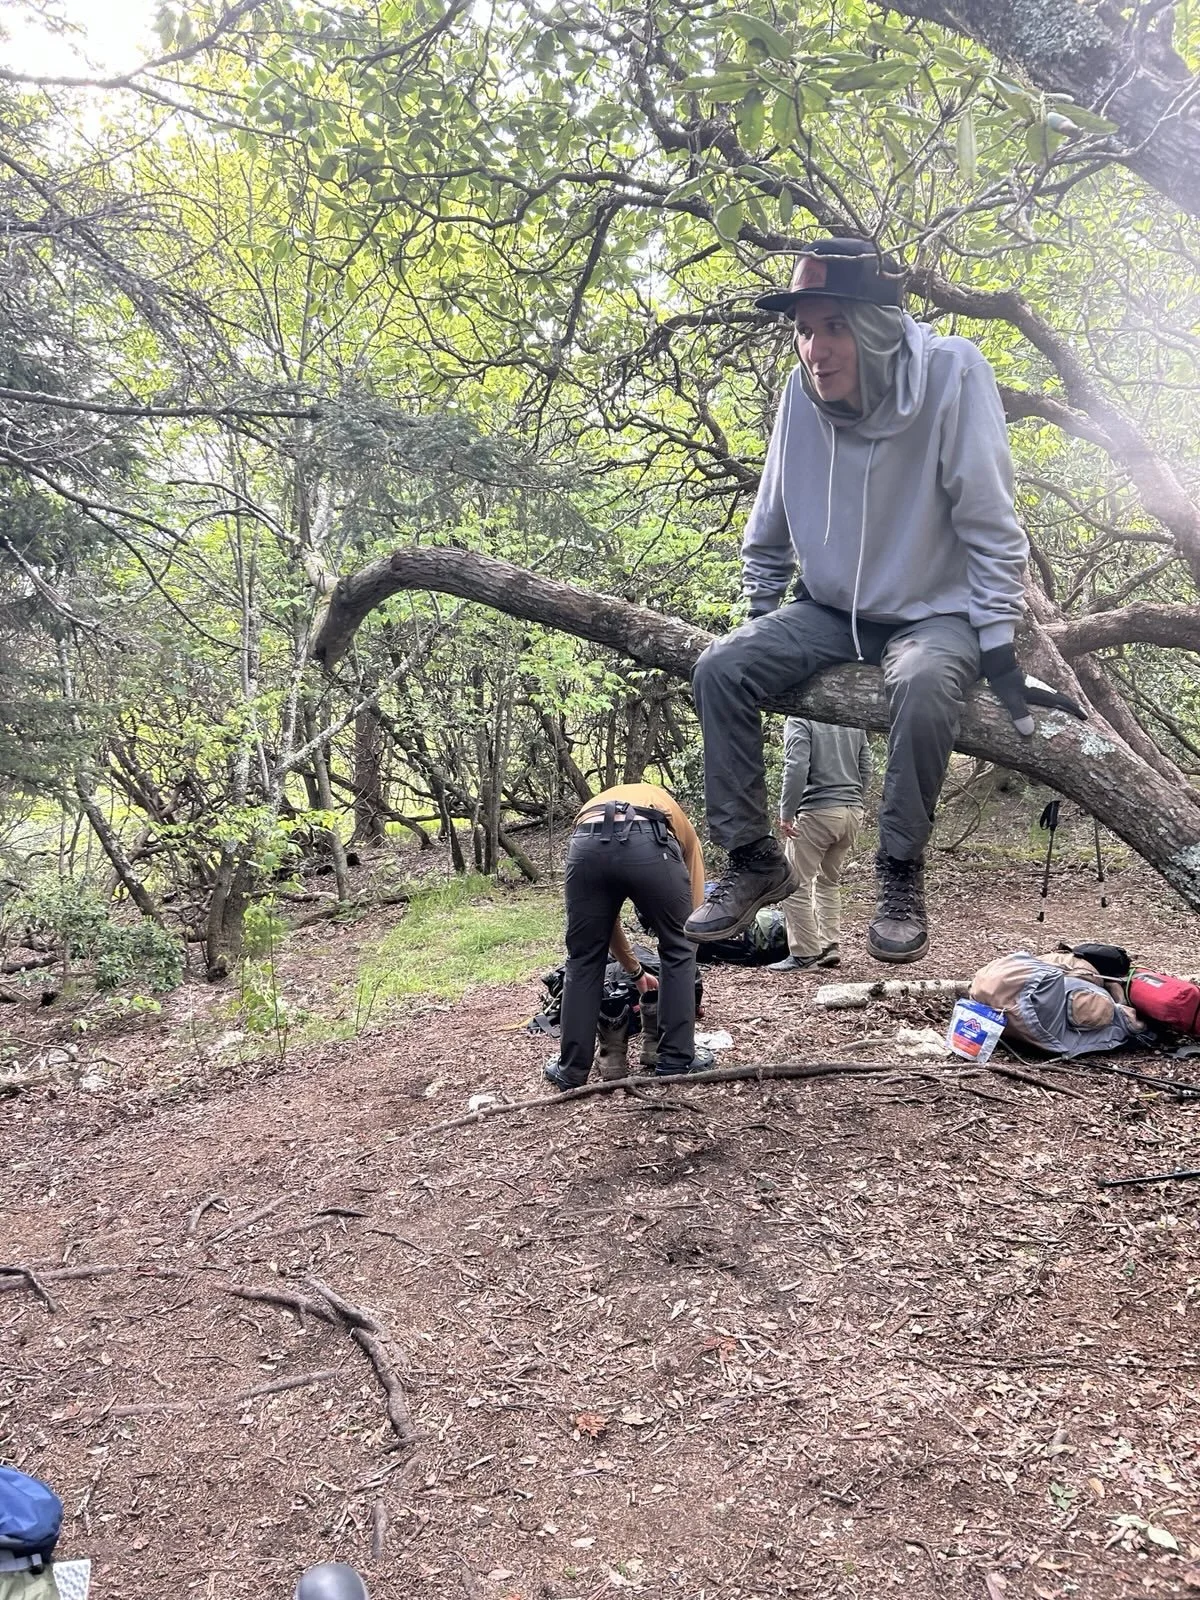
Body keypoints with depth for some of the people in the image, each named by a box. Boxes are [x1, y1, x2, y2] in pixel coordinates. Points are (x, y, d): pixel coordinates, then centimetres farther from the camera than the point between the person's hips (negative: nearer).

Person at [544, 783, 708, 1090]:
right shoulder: (678, 821, 41)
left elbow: (605, 920, 45)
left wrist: (636, 973, 56)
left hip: (587, 843, 2)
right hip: (650, 844, -2)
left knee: (583, 960, 20)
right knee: (679, 950, 21)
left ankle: (571, 1072, 27)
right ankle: (676, 1062, 26)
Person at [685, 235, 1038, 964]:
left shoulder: (951, 373, -21)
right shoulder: (802, 392, -9)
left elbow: (991, 525, -17)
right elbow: (771, 526, 6)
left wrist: (998, 644, -18)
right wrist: (757, 616, 9)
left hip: (934, 613, -4)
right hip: (831, 611, 4)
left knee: (924, 684, -37)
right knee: (721, 669, -16)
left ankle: (902, 875, -16)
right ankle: (754, 859, -3)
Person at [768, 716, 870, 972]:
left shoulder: (799, 719, -7)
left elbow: (796, 769, -17)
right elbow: (865, 770, 16)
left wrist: (786, 814, -11)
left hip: (818, 811, -7)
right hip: (854, 812, 7)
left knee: (796, 883, 1)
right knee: (829, 880, 19)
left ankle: (804, 954, 1)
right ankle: (830, 948, 16)